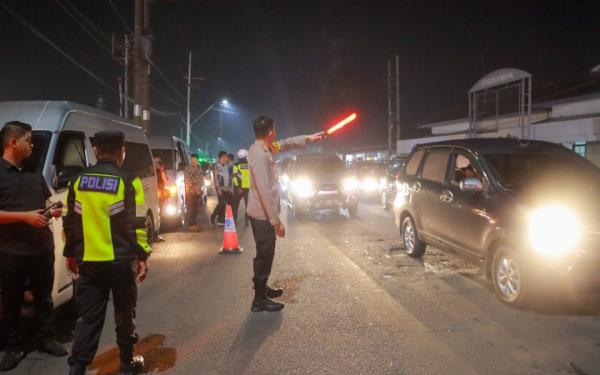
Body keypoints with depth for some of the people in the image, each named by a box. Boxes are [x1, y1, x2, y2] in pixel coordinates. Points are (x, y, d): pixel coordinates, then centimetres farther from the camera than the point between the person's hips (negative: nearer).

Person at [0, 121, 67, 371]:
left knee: (44, 297, 15)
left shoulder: (35, 173, 12)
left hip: (42, 247, 6)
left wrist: (54, 211, 2)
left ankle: (47, 340, 28)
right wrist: (25, 216, -22)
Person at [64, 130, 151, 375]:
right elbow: (137, 225, -11)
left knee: (88, 317, 11)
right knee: (124, 314, 12)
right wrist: (142, 256, -4)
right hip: (120, 261, -3)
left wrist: (70, 254, 19)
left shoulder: (79, 180, 5)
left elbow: (70, 222, 10)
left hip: (88, 261, 4)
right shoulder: (128, 181, -9)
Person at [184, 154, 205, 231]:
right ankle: (191, 225, -4)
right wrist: (195, 188, -10)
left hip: (198, 191, 6)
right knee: (191, 208, -8)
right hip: (190, 191, -6)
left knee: (196, 208, 8)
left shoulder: (199, 169, 13)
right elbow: (188, 180, -9)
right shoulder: (187, 169, -6)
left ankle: (195, 223, 15)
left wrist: (199, 188, 3)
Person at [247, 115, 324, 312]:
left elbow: (284, 144, 24)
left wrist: (309, 138, 28)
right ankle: (260, 300, 9)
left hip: (261, 214, 10)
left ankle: (262, 288, 36)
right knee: (264, 255, -1)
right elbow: (265, 191, -27)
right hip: (263, 215, -10)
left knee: (265, 254, 21)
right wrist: (276, 220, -25)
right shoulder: (259, 155, -24)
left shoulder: (263, 148, 6)